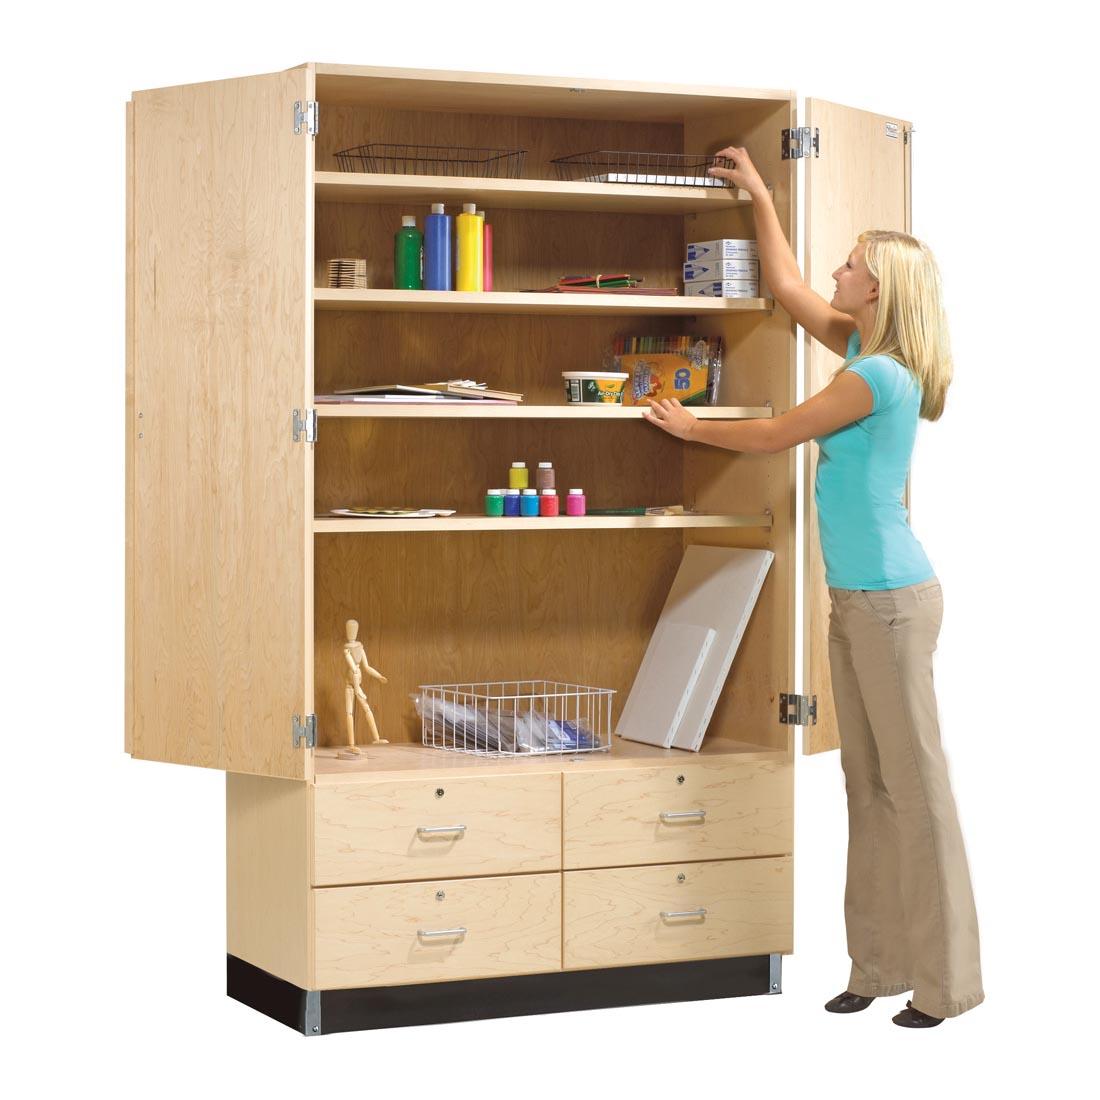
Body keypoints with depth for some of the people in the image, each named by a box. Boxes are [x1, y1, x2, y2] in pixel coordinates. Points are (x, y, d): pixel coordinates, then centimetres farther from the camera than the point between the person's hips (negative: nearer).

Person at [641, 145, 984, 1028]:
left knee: (912, 785, -5)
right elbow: (786, 287, 22)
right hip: (855, 595, 10)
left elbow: (775, 436, -10)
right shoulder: (862, 348, 9)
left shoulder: (879, 377, -17)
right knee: (868, 782, 10)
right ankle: (881, 963, 15)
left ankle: (945, 978, 0)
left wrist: (691, 427, 6)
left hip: (891, 597, -10)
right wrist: (759, 197, 28)